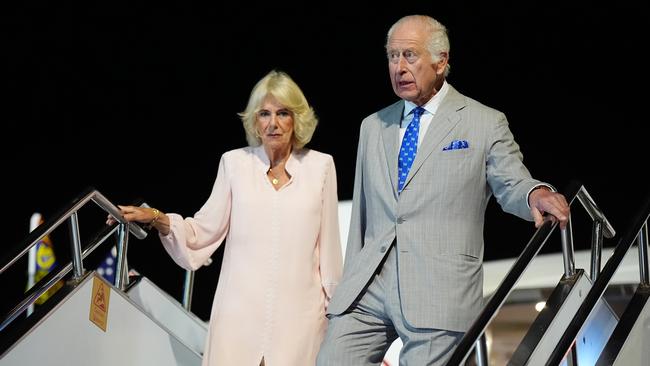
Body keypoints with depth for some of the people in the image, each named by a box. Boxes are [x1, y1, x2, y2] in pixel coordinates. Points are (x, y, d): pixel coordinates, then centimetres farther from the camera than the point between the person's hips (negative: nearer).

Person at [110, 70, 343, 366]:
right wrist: (154, 218, -7)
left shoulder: (320, 166, 5)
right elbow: (204, 231, 5)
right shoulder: (235, 163, 7)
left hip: (299, 312, 0)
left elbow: (328, 245, 8)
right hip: (240, 312, 1)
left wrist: (332, 303, 8)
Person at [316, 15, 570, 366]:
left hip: (440, 294, -4)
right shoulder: (373, 127, 18)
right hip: (366, 287, 4)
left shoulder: (485, 124, 5)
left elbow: (511, 184, 1)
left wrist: (536, 193, -23)